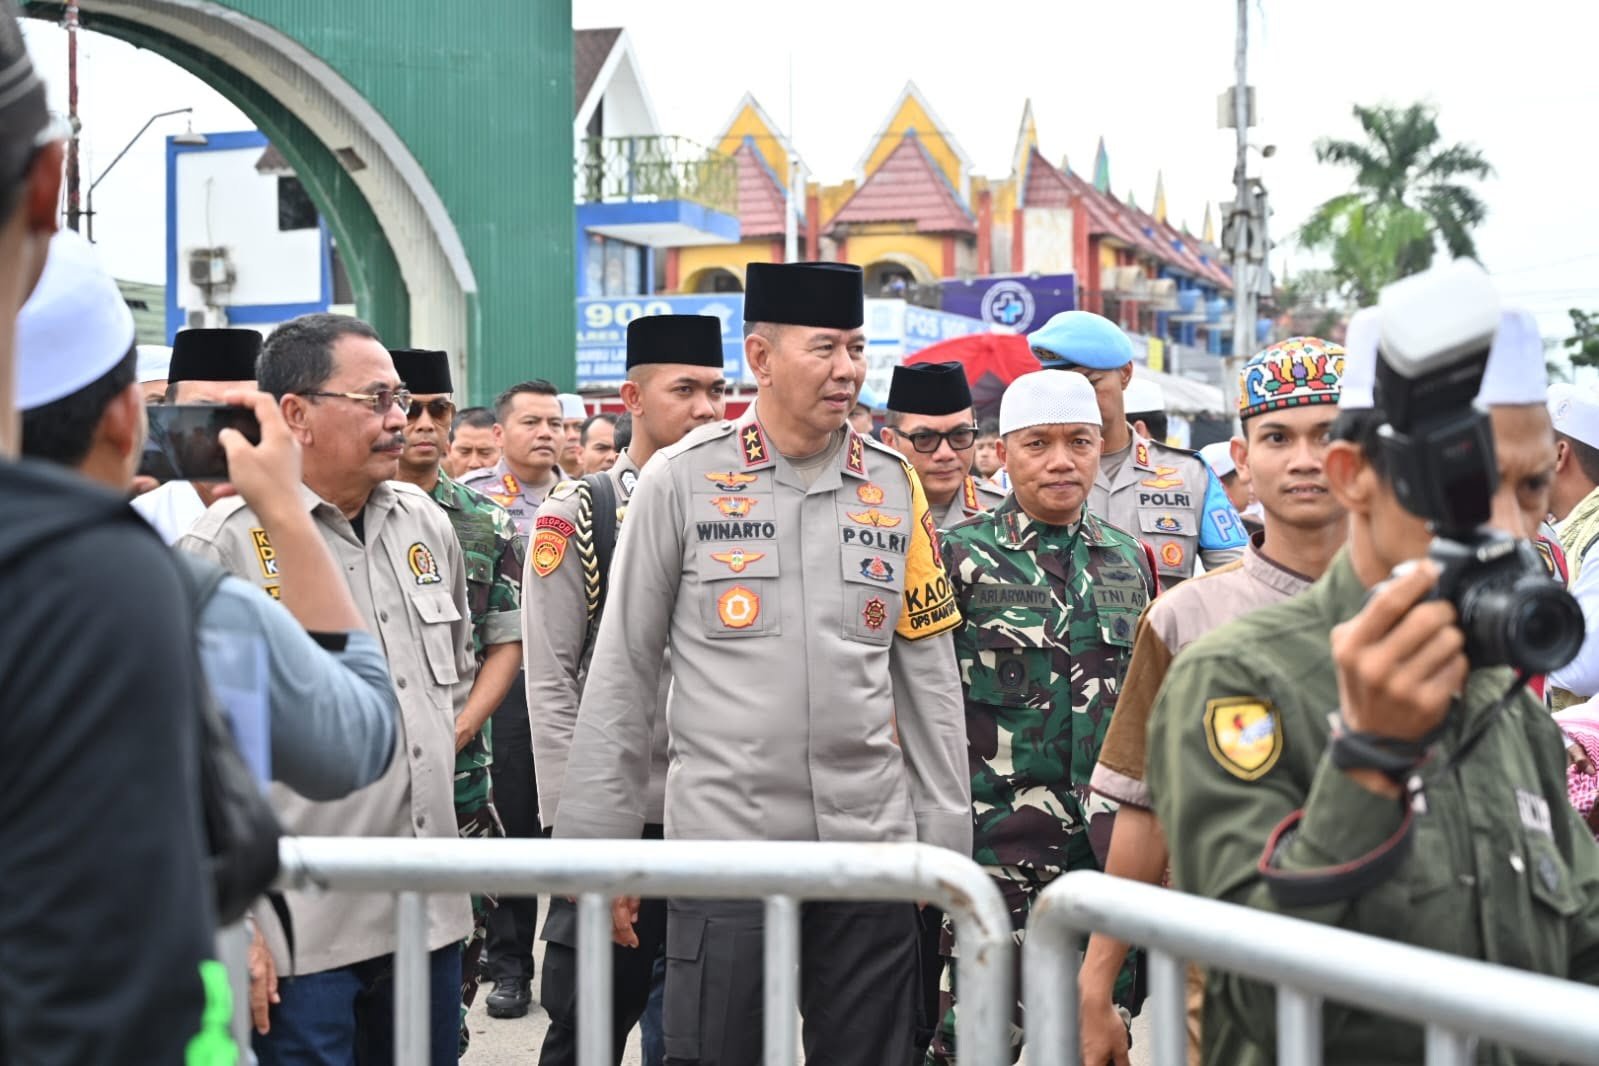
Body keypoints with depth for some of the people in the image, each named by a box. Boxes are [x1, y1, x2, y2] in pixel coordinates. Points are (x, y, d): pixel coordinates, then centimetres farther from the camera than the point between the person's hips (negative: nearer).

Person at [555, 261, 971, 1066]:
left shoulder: (894, 485, 6)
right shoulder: (682, 479, -3)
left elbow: (929, 676, 10)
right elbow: (621, 675, 1)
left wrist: (947, 842, 7)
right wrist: (600, 849, 0)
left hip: (871, 847, 3)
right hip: (725, 842, -3)